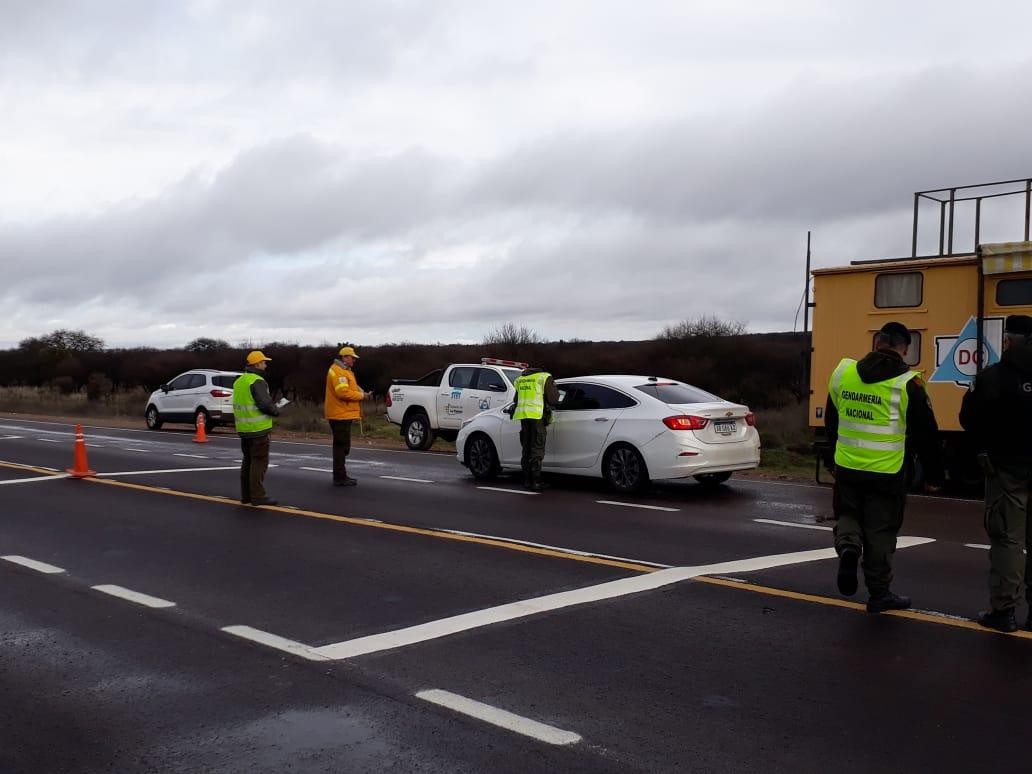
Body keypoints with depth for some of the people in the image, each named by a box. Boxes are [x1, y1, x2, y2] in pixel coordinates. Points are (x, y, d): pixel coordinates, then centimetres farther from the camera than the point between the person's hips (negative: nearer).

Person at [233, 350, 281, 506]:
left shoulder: (239, 381, 13)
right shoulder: (257, 381, -15)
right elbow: (265, 404, -22)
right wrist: (276, 411, -4)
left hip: (244, 428, 9)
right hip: (259, 428, -9)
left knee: (248, 461, 15)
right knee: (259, 462, -5)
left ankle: (246, 495, 19)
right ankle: (257, 496, -5)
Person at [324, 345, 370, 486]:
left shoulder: (344, 370, 20)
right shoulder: (338, 371, -15)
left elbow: (351, 388, 21)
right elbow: (343, 392, -24)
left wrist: (363, 393, 3)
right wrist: (361, 396, -15)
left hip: (343, 415, 11)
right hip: (340, 415, -11)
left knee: (342, 447, 17)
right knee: (341, 446, -8)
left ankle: (341, 475, 25)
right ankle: (339, 478, -6)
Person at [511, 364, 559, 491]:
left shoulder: (520, 379, 18)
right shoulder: (545, 378, -2)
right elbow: (554, 399, -3)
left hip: (523, 416, 6)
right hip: (538, 416, -6)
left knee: (526, 449, 13)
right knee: (537, 450, -3)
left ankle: (527, 480, 15)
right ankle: (535, 481, -5)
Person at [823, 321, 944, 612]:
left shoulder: (843, 372, 1)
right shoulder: (907, 384, -11)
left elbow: (831, 421, 13)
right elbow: (926, 435, -5)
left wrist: (832, 460, 27)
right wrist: (933, 476, 7)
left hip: (847, 468, 3)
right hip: (886, 473, -3)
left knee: (847, 514, 22)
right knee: (880, 532, 8)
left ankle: (848, 545, -8)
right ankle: (879, 593, 18)